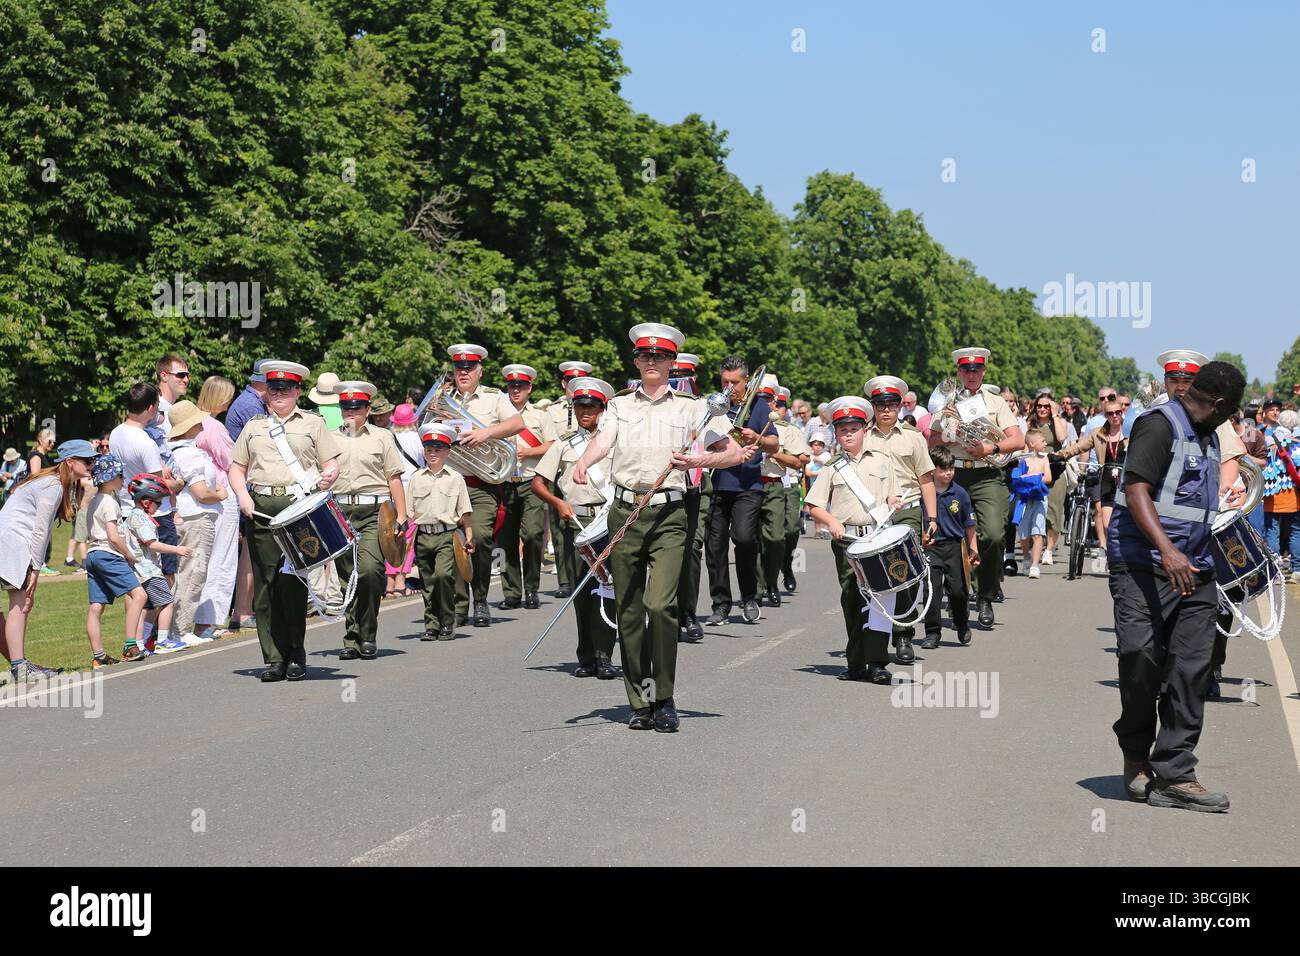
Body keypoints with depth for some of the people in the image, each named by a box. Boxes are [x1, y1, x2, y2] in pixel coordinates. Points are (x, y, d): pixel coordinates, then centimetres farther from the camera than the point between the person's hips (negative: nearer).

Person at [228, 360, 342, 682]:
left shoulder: (313, 424, 15)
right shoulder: (253, 426, 21)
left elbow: (331, 464, 10)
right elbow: (237, 467, 18)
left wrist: (328, 478, -13)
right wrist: (242, 495, 0)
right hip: (261, 509, 2)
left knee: (292, 580, -10)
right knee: (265, 583, -2)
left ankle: (296, 653, 3)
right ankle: (274, 659, 1)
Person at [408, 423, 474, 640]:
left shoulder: (455, 478, 6)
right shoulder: (416, 478, 11)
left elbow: (465, 512, 7)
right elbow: (409, 512, 12)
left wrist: (469, 537, 1)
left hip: (447, 535, -3)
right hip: (423, 535, 3)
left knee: (443, 575, -20)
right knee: (427, 582, 5)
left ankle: (447, 623, -8)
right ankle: (432, 625, 15)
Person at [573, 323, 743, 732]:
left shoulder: (690, 407, 10)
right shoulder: (619, 406, 16)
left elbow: (735, 453, 6)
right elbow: (602, 441, -3)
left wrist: (695, 462, -11)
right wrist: (583, 463, -25)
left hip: (669, 514, -3)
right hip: (625, 513, 3)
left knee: (660, 604, -17)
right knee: (628, 611, 3)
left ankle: (664, 700, -6)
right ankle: (640, 703, 13)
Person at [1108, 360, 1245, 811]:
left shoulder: (1208, 436, 21)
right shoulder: (1159, 425, -8)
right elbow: (1136, 491, -19)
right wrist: (1166, 550, -30)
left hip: (1193, 570, 8)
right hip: (1144, 566, -8)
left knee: (1192, 669, -2)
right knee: (1141, 659, -11)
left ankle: (1174, 773, -1)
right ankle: (1136, 756, 11)